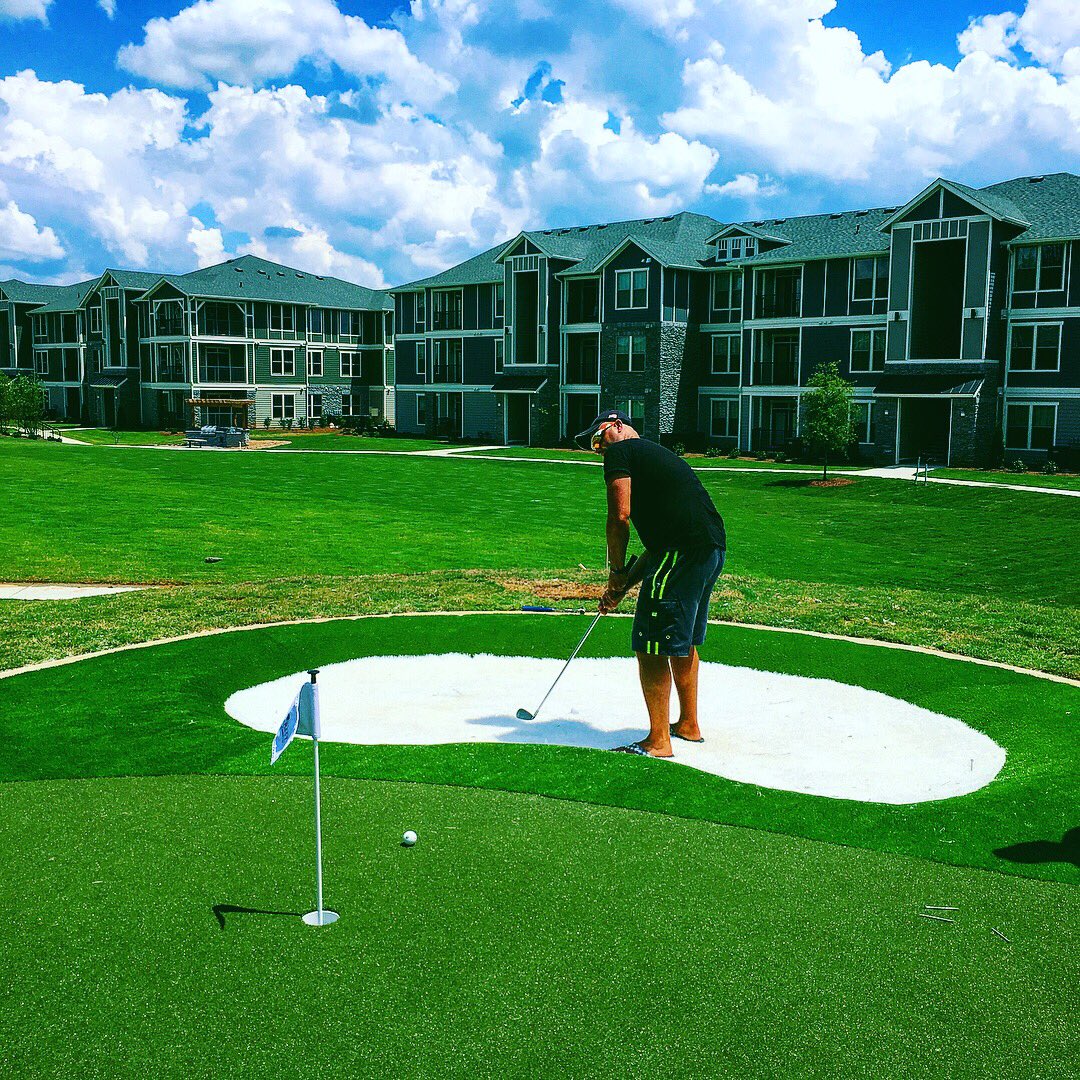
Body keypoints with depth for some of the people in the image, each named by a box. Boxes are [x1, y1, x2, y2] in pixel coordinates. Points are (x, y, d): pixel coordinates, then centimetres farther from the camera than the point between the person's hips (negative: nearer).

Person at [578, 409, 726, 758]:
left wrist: (617, 571, 1)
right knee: (684, 641, 24)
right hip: (713, 548, 10)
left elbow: (620, 517, -12)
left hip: (683, 552, -10)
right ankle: (688, 724, 37)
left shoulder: (620, 453, 1)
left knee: (651, 648, -2)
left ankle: (658, 742, 4)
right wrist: (623, 587, 23)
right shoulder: (655, 453, 28)